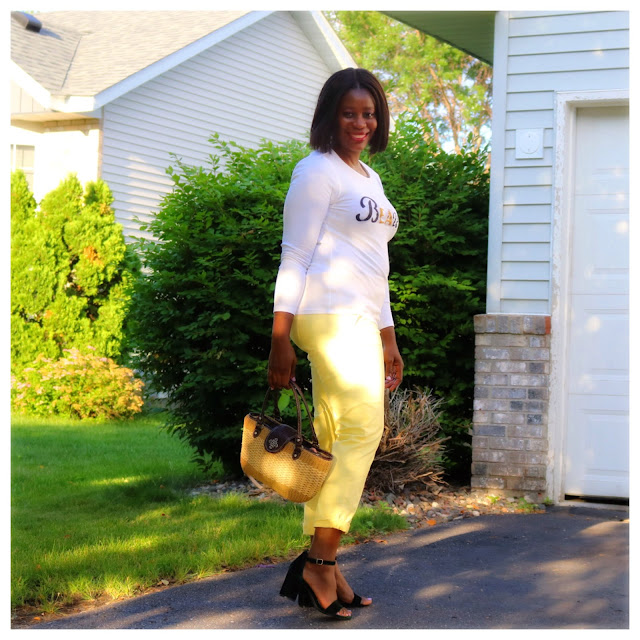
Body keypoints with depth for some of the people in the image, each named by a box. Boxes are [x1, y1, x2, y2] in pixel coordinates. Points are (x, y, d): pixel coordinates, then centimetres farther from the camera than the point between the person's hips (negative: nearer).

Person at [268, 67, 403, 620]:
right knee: (364, 429, -14)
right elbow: (295, 258, -9)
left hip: (361, 321, 9)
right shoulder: (317, 171, -4)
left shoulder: (368, 177, 23)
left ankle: (319, 565, 8)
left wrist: (388, 338, 23)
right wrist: (280, 340, -14)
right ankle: (320, 564, -10)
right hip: (330, 314, -9)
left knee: (334, 442, 6)